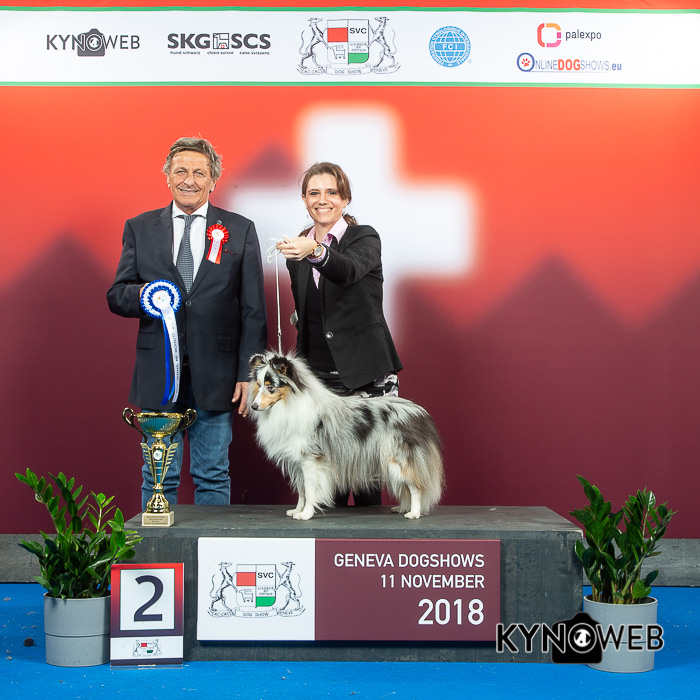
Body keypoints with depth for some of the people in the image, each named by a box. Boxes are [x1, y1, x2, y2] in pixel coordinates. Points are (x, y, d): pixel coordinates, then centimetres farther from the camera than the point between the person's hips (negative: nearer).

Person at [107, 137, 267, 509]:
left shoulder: (240, 230, 6)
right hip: (158, 372, 1)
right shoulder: (140, 228, 9)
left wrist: (248, 373, -3)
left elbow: (253, 310, 3)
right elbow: (116, 296, 10)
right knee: (158, 478, 5)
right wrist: (142, 295, -14)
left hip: (216, 375, -1)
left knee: (213, 477, 5)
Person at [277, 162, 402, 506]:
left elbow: (350, 270, -27)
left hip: (363, 374, -4)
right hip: (317, 374, 4)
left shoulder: (364, 238, -3)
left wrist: (315, 252, -46)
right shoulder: (298, 247, 12)